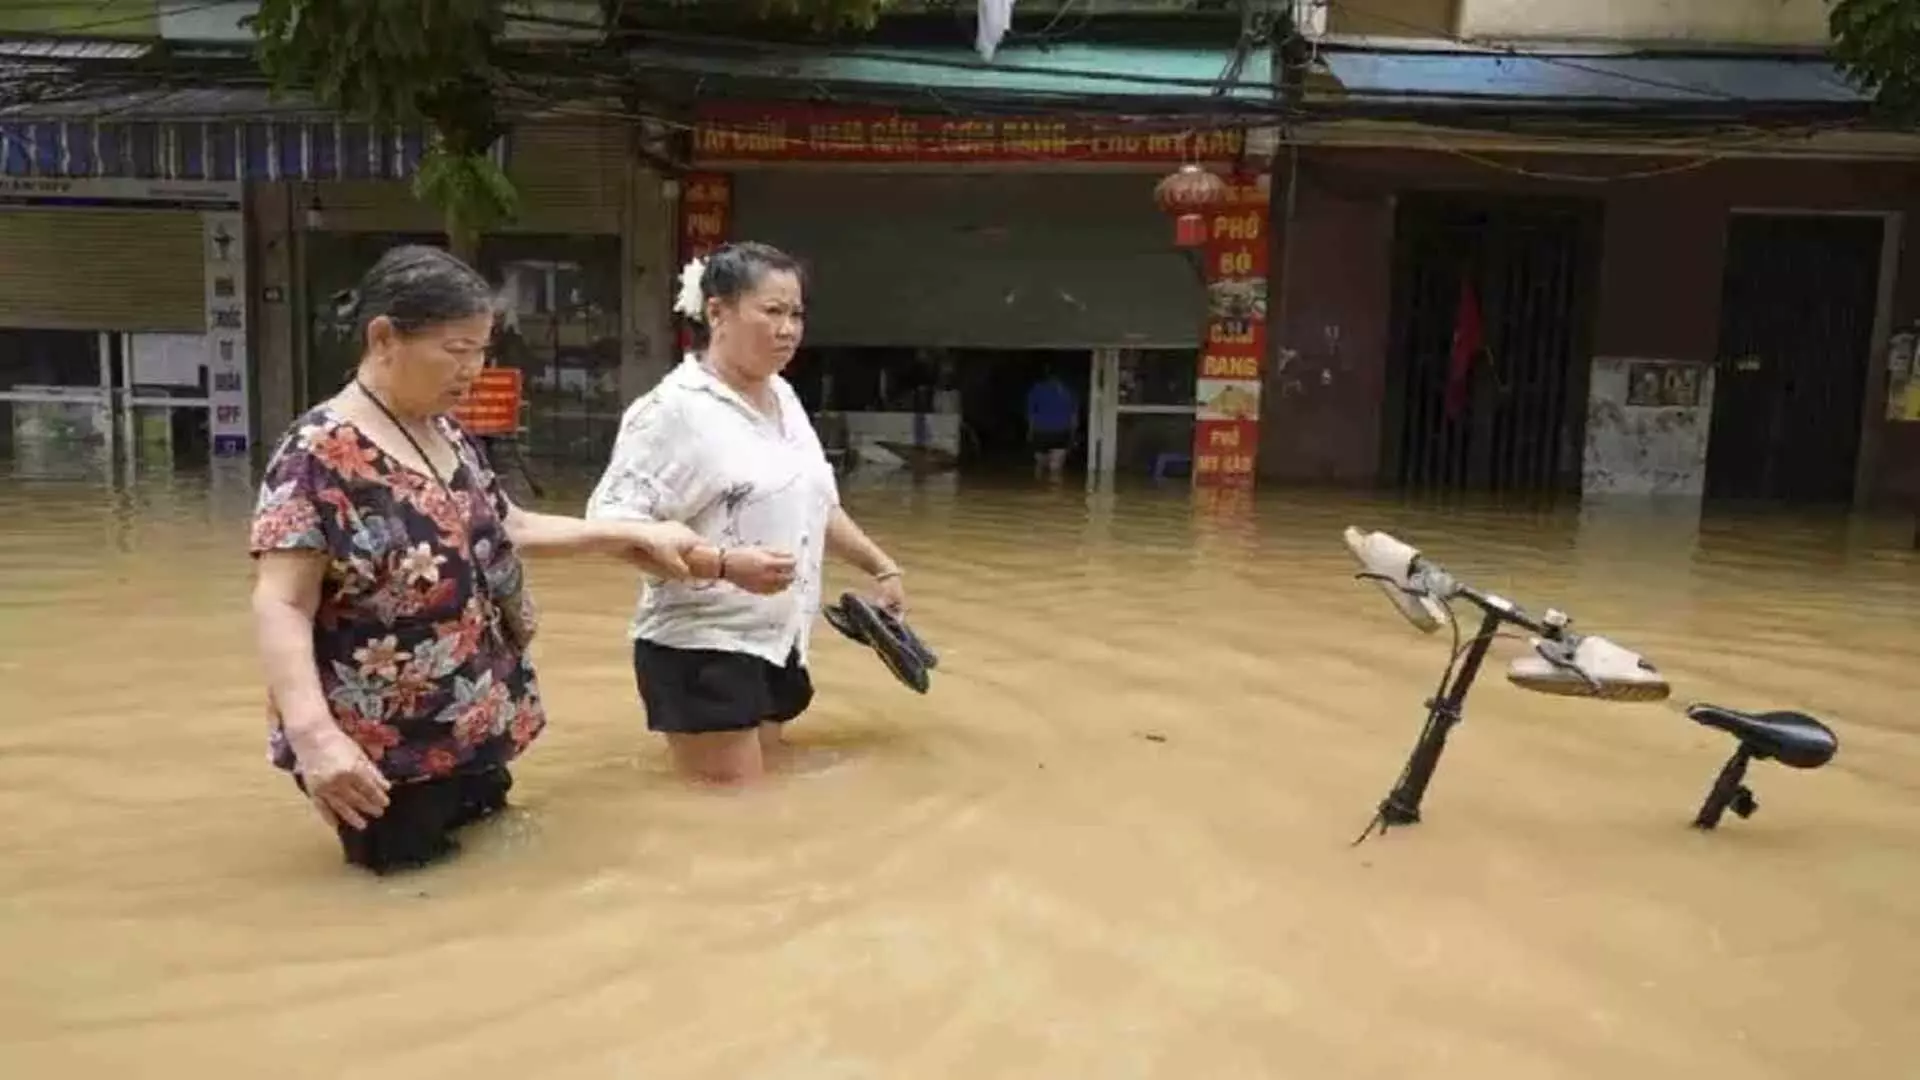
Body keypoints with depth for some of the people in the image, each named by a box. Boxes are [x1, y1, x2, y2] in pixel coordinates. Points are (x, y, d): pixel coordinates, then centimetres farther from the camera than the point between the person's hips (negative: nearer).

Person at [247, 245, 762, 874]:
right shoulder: (319, 455, -18)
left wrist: (630, 534, 16)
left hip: (477, 739, 8)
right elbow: (281, 606, -22)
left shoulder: (449, 438, 7)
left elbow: (504, 528, 20)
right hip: (385, 762, -8)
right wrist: (314, 734, -34)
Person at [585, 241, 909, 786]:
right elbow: (610, 522, -22)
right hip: (702, 651, -8)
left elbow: (819, 504, 22)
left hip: (778, 644, 8)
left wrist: (881, 567, 18)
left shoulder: (784, 398, 10)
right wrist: (725, 564, -31)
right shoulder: (676, 408, -16)